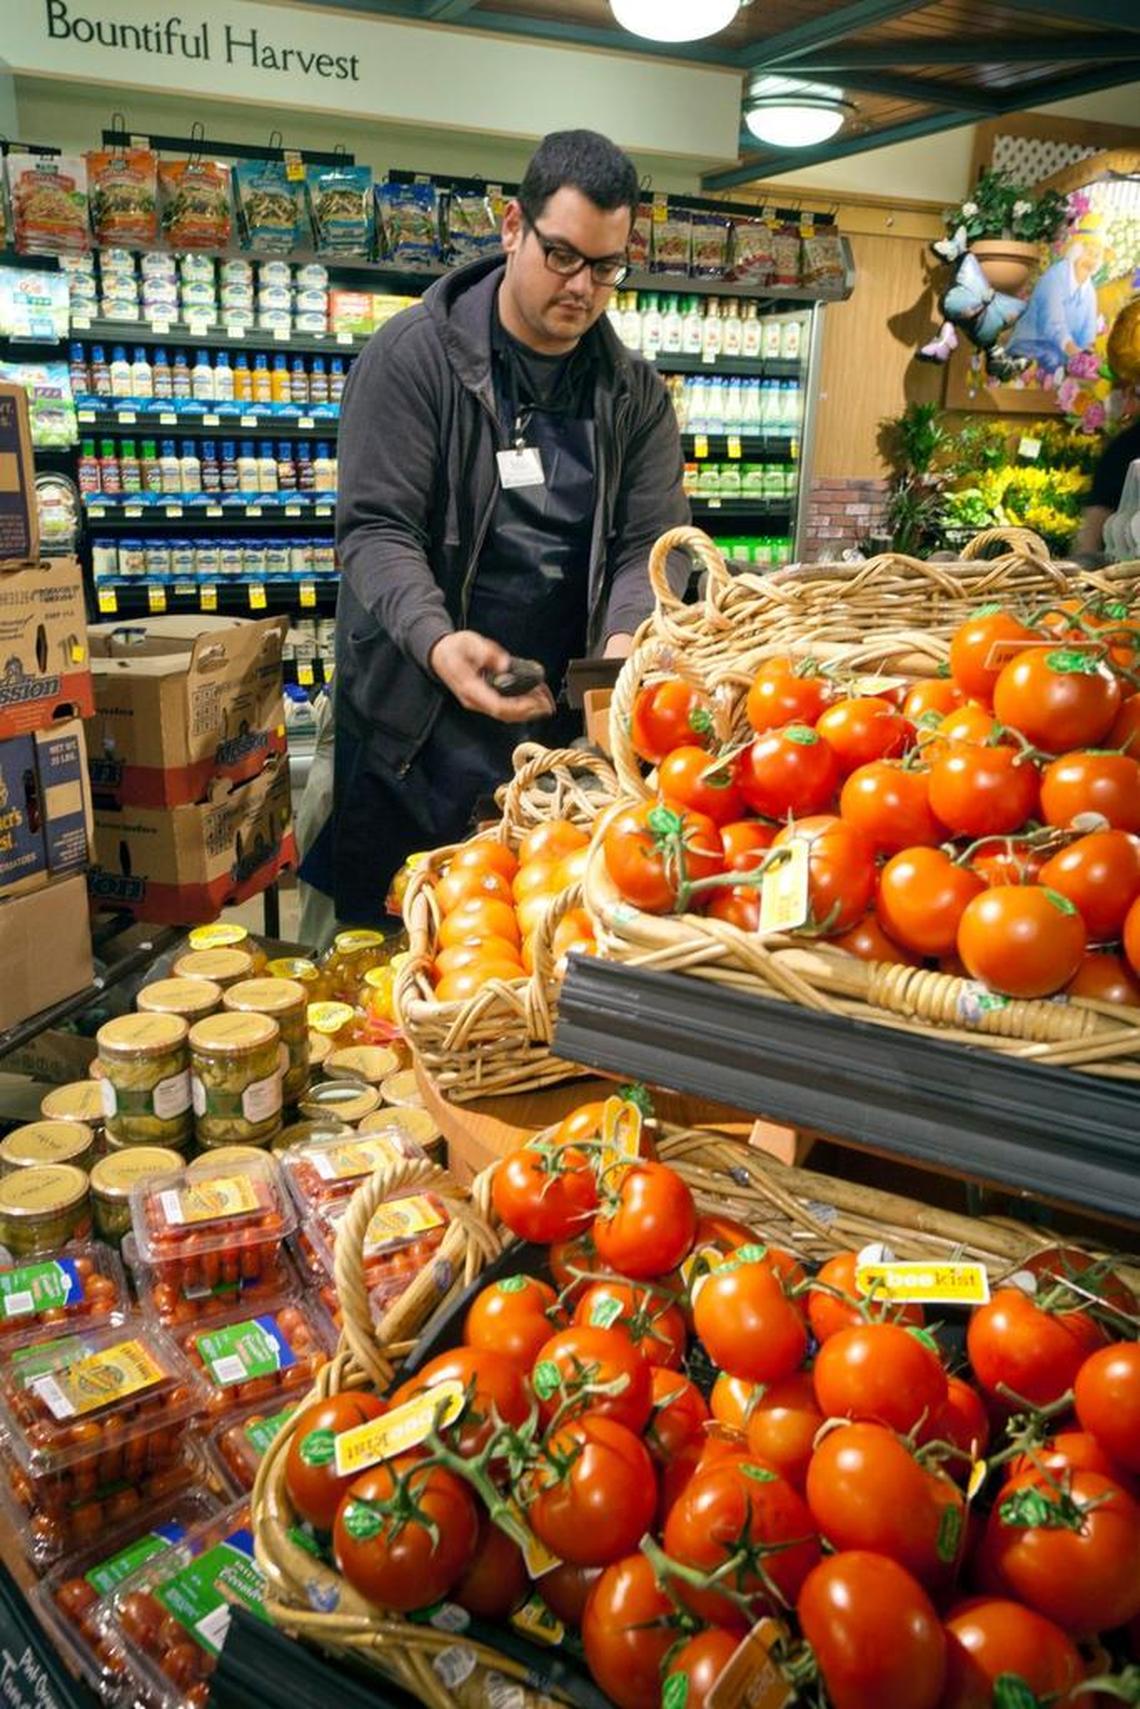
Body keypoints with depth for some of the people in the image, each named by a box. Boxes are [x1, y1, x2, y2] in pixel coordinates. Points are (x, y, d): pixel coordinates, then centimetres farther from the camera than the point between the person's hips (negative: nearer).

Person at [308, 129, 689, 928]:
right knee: (390, 938, 7)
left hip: (570, 715, 3)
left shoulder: (636, 391, 6)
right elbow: (376, 528, -12)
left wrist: (625, 637, -22)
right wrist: (436, 641, -30)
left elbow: (654, 538, 0)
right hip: (418, 718, -3)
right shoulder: (413, 355, -6)